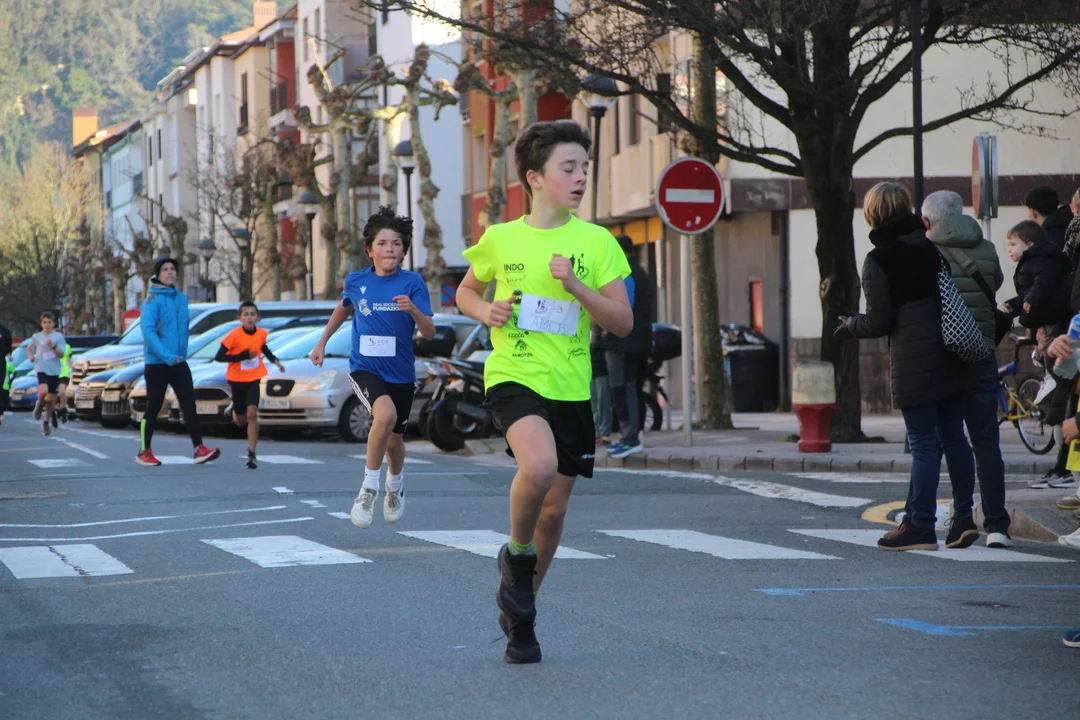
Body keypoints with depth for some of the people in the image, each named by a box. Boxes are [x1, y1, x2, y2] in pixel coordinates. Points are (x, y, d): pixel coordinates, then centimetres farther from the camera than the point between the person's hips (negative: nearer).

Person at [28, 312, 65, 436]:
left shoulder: (58, 337, 2)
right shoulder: (36, 337, 6)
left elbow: (61, 354, -5)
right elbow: (29, 348, 23)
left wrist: (53, 346, -21)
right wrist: (30, 356, 3)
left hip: (54, 371, 1)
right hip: (41, 369, -1)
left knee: (51, 399, 5)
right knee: (43, 391, -27)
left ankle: (46, 422, 23)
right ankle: (40, 404, 8)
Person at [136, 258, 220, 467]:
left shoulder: (181, 298, 11)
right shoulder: (153, 300, -10)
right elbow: (148, 331, -18)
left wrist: (181, 353, 15)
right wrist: (167, 356, -25)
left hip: (179, 362, 6)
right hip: (157, 363, -5)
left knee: (189, 405, -3)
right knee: (153, 408, 2)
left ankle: (199, 449, -8)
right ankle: (145, 452, 12)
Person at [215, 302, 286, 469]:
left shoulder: (261, 333, -4)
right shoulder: (234, 335, -17)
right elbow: (219, 357, -19)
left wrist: (275, 361, 4)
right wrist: (242, 356, -26)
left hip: (253, 379, 1)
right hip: (237, 380, -1)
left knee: (252, 414, -16)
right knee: (241, 421, 9)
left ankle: (251, 454, -11)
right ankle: (234, 411, 49)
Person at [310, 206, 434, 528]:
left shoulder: (413, 283, -8)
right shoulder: (356, 281, -2)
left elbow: (429, 333, -13)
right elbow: (343, 308, 21)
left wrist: (413, 310, -32)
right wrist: (322, 342, 23)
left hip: (401, 372, 1)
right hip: (364, 368, -1)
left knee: (394, 440, 13)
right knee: (386, 414, -31)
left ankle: (395, 486, 48)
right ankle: (369, 488, -16)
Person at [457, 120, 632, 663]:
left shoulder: (596, 242, 1)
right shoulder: (500, 239, 1)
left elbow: (623, 323, -1)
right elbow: (466, 292, 19)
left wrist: (576, 286, -16)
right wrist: (486, 310, -4)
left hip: (572, 388, 3)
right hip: (514, 377, -2)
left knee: (554, 508, 8)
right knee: (539, 464, -31)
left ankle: (519, 615, 30)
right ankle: (517, 553, -2)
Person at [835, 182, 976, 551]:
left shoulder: (878, 260, -8)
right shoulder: (934, 247, 7)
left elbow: (879, 322, -8)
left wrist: (848, 325, 10)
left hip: (913, 363, -5)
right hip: (953, 359, 5)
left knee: (923, 444, -3)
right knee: (953, 437, 13)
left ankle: (921, 526, 0)